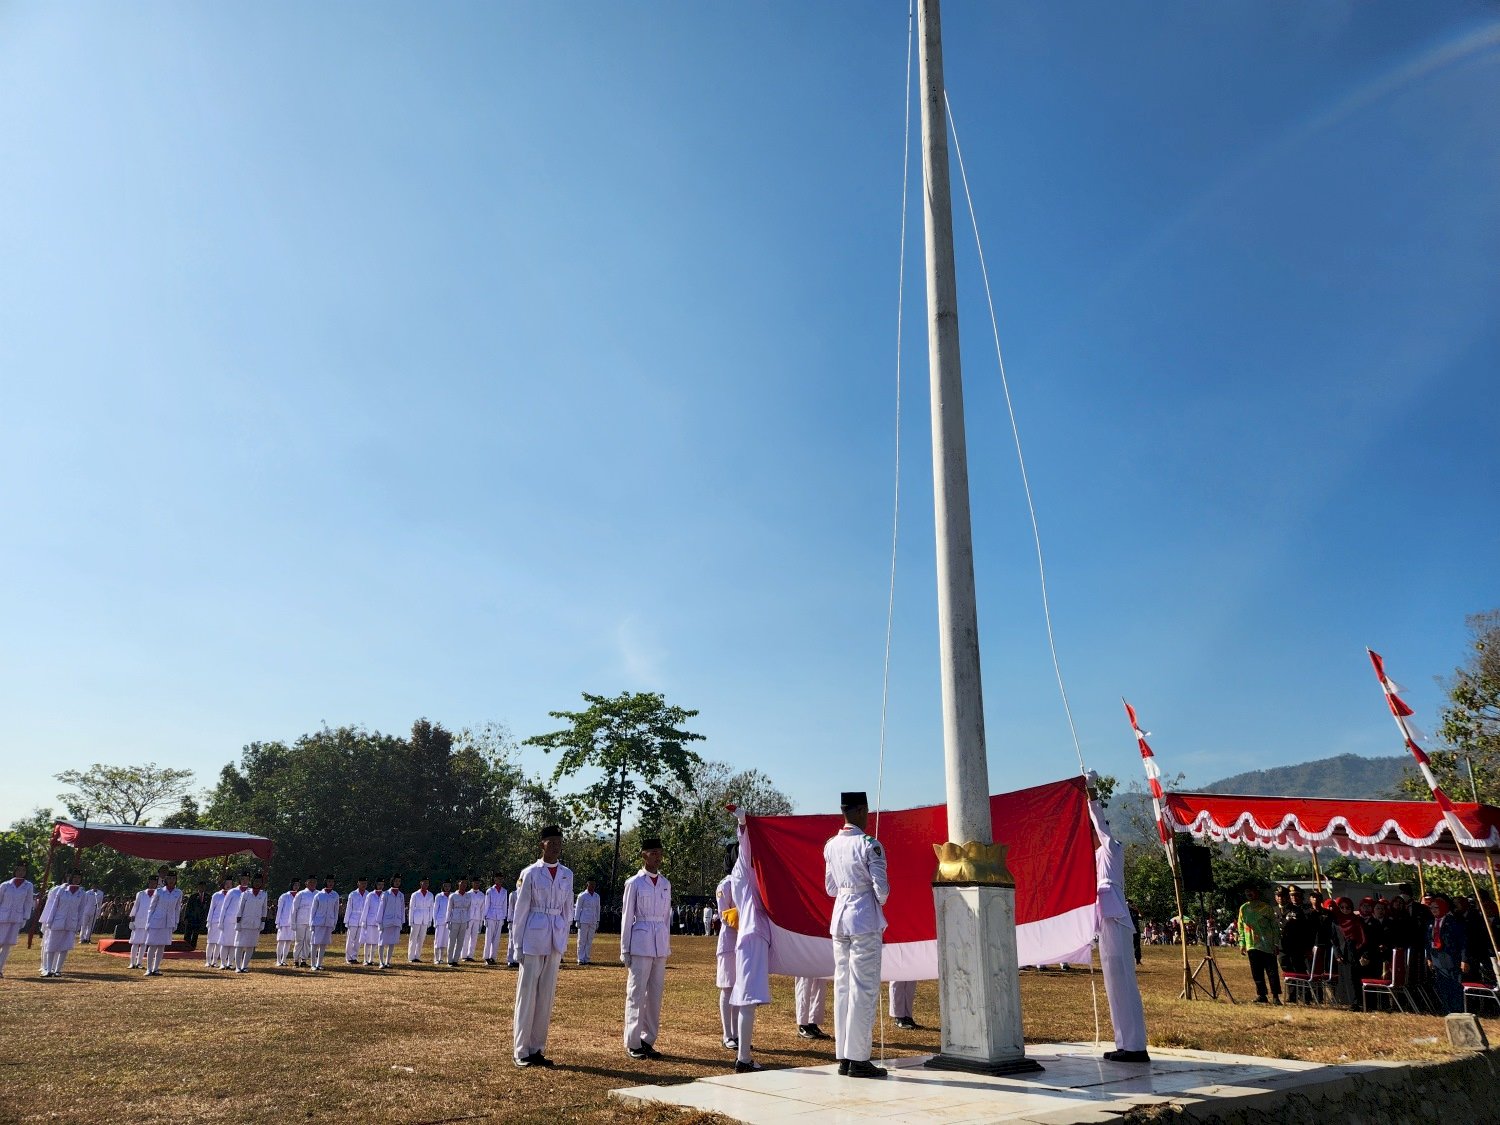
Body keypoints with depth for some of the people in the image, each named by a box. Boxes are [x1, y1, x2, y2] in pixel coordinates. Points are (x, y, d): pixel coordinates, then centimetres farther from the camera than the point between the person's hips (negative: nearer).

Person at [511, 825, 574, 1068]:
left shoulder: (567, 874, 7)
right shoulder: (530, 873, -5)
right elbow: (520, 909, -3)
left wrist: (563, 942, 11)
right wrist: (519, 944, -4)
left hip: (555, 940, 4)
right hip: (534, 938, -4)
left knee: (546, 996, 9)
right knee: (527, 994, 1)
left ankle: (537, 1049, 19)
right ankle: (521, 1051, 11)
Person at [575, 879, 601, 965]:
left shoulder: (597, 896, 9)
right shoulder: (582, 896, -5)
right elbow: (577, 908, -3)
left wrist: (597, 922, 12)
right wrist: (577, 921, -7)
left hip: (593, 922, 5)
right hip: (583, 921, -5)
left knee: (590, 941, 6)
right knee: (582, 940, -2)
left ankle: (588, 959, 11)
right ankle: (581, 959, 2)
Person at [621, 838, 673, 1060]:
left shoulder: (665, 883, 10)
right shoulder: (634, 883, -5)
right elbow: (626, 917, -3)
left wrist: (668, 945, 13)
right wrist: (625, 950, -4)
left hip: (661, 944, 5)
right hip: (641, 943, -5)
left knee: (655, 994, 9)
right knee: (637, 993, -1)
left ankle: (648, 1040, 19)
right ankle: (632, 1043, 9)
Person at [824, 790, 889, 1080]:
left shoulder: (831, 845, 7)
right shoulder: (869, 844, -13)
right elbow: (881, 888, -12)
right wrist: (879, 899, 8)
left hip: (839, 919, 7)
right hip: (865, 919, -7)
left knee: (842, 986, 11)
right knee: (864, 988, 0)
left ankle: (843, 1056, 17)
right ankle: (858, 1059, 3)